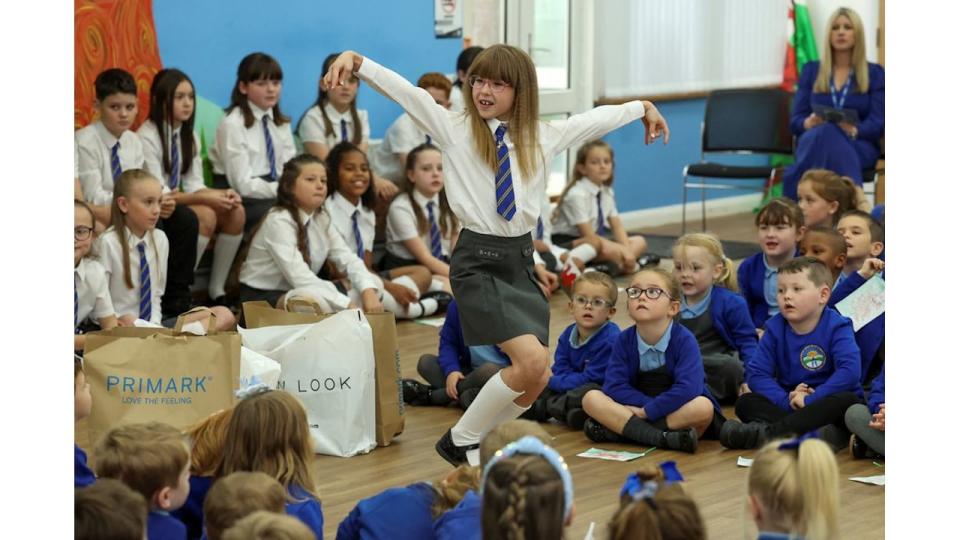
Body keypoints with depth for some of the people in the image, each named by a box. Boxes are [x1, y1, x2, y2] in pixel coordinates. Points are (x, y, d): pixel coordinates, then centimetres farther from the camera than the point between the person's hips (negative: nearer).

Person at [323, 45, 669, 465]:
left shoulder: (542, 135, 7)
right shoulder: (454, 129, -5)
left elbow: (595, 119, 22)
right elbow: (402, 91, -16)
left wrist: (643, 107, 37)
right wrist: (355, 60, -31)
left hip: (521, 259, 6)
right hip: (477, 261, -5)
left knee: (537, 378, 3)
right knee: (530, 361, -19)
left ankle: (477, 443, 26)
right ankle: (458, 442, 1)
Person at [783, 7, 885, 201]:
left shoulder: (875, 73, 12)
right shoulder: (811, 70, 18)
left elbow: (877, 125, 2)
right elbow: (795, 120, 11)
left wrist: (854, 130, -22)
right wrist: (809, 123, -15)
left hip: (859, 147, -1)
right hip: (813, 141, 2)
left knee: (827, 135, -39)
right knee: (823, 133, -39)